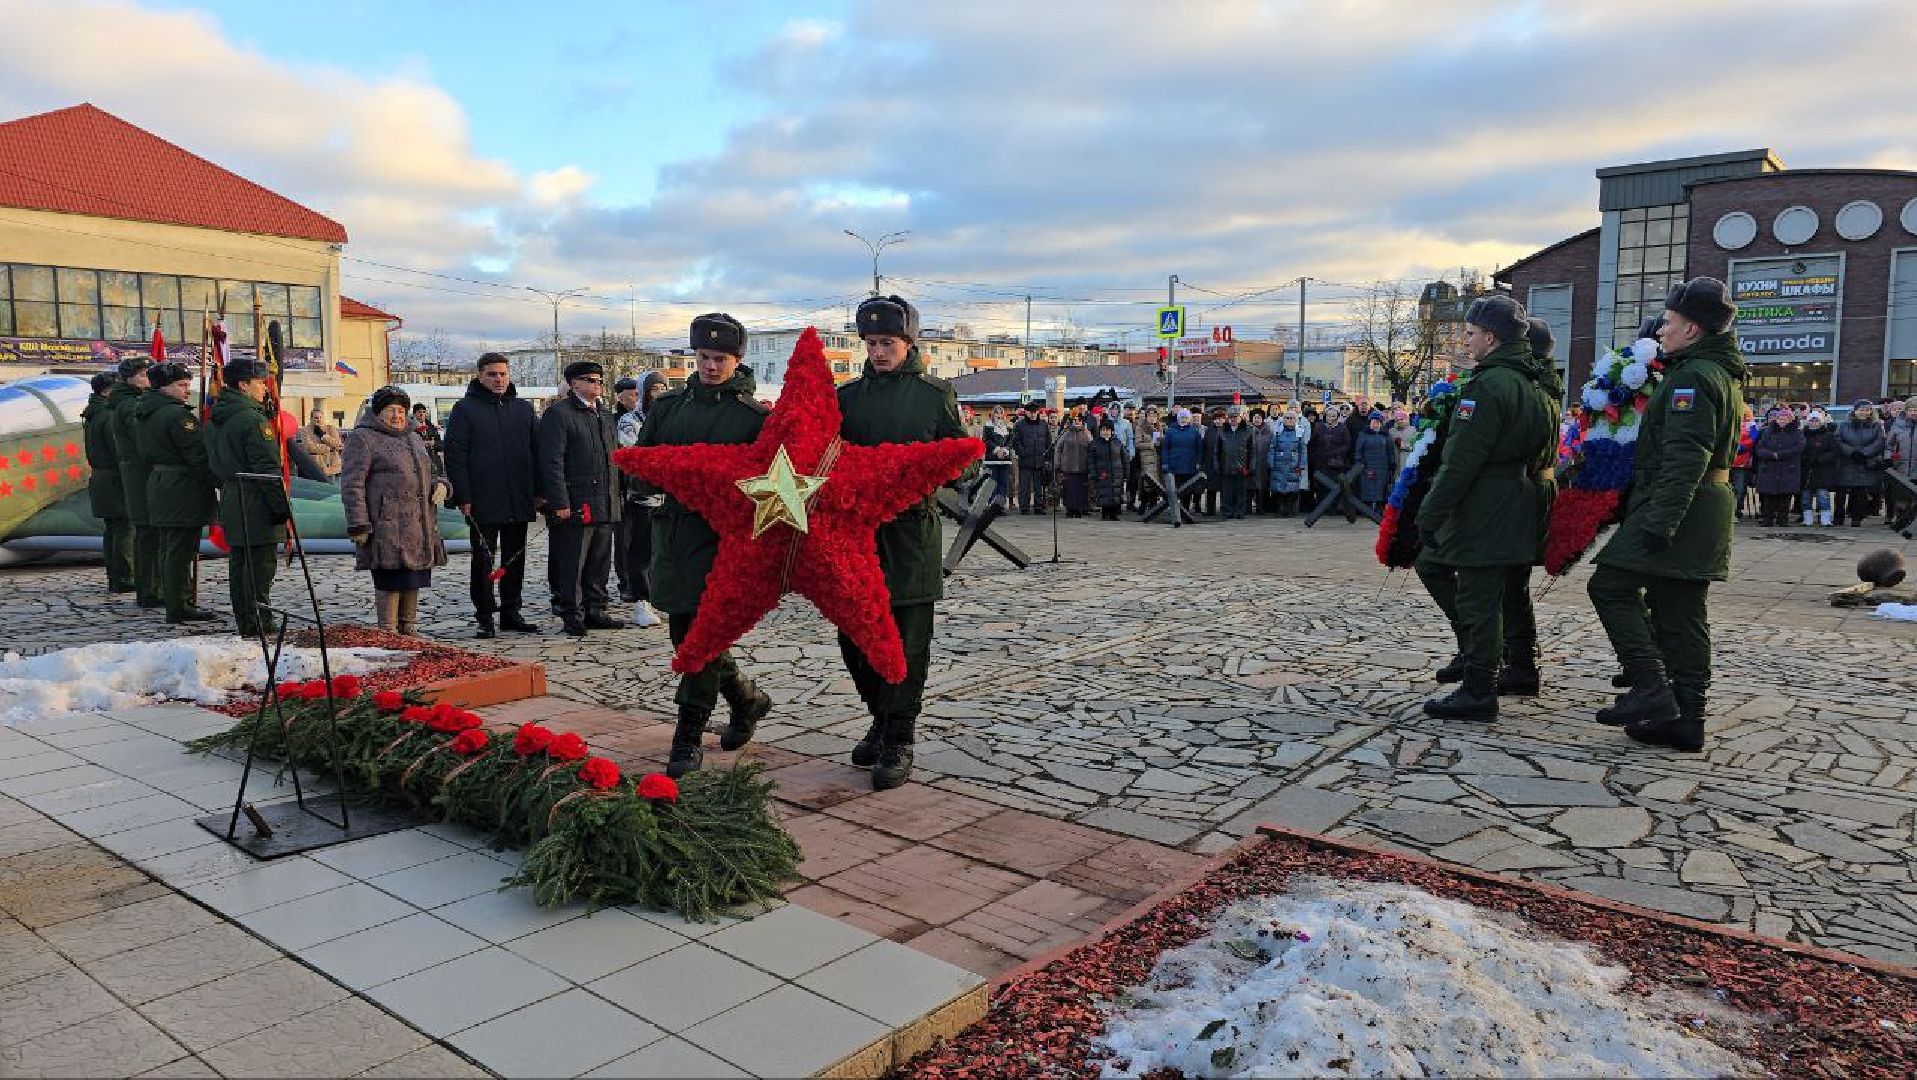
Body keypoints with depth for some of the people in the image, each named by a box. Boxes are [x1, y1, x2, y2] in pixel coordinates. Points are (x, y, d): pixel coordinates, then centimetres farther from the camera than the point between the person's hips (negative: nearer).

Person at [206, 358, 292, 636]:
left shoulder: (214, 420, 13)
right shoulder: (253, 420, -16)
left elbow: (214, 464, 20)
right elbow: (268, 470, -19)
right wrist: (284, 509, -15)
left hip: (230, 504, 9)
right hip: (256, 506, -9)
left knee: (238, 562, 14)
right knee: (260, 564, -3)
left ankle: (244, 620, 22)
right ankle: (257, 622, 1)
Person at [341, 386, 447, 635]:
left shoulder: (413, 438, 22)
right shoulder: (362, 439, -3)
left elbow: (425, 474, 34)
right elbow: (352, 485, -8)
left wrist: (439, 485, 9)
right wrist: (358, 525, -15)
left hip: (419, 527, 7)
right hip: (387, 528, -7)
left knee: (412, 580, 11)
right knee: (390, 581, -7)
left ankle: (408, 628, 22)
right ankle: (387, 633, 1)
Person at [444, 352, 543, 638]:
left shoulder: (523, 408, 11)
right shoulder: (465, 409, -1)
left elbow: (536, 451, 14)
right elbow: (454, 456, -5)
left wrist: (538, 492, 6)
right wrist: (463, 497, -11)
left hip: (519, 501, 4)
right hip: (483, 502, -4)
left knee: (515, 559, 10)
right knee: (483, 560, 3)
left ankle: (512, 612, 20)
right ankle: (486, 616, 11)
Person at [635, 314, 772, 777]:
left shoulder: (754, 415, -1)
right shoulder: (668, 406, 13)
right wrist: (658, 483, 0)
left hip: (720, 536, -6)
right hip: (672, 532, 6)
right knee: (684, 635, 13)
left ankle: (688, 739, 2)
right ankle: (749, 700, 34)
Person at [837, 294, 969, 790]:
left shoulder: (935, 394, 2)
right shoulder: (847, 395, 10)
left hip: (910, 531, -3)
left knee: (906, 642, 0)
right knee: (853, 636, 9)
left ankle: (899, 741, 9)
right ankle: (882, 717, 29)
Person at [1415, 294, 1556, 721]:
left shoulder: (1489, 385, -16)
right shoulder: (1535, 385, 15)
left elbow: (1461, 460, -20)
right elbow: (1546, 455, 21)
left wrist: (1431, 514, -17)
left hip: (1487, 510, -10)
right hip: (1525, 509, 10)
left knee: (1477, 597, -5)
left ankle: (1477, 692, -1)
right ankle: (1522, 668, 28)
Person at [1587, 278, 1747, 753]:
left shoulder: (1693, 376, -14)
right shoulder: (1725, 374, 21)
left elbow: (1685, 458, -23)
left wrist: (1659, 521, -27)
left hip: (1678, 506, -10)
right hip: (1709, 505, 10)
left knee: (1610, 585, -7)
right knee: (1681, 611, 10)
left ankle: (1651, 689, -11)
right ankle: (1685, 718, 13)